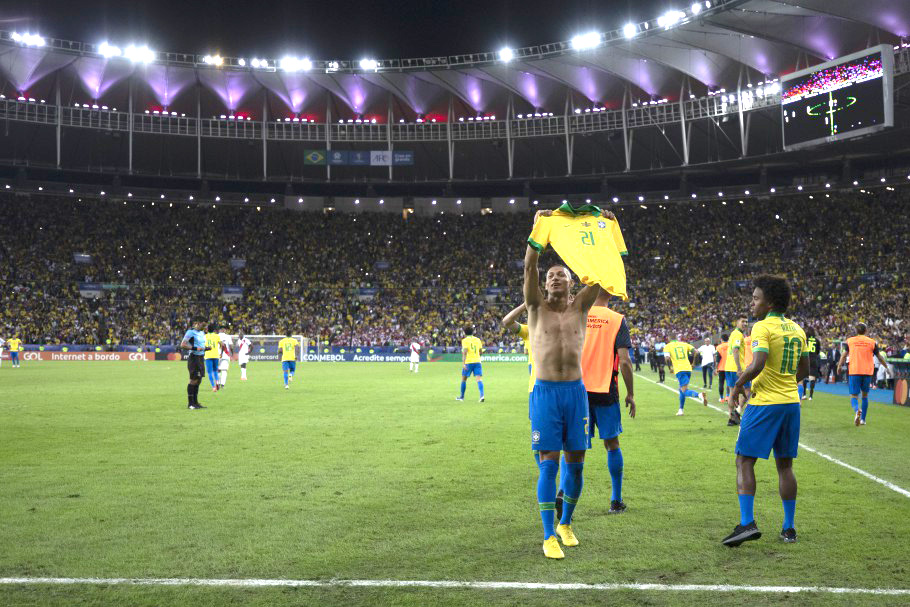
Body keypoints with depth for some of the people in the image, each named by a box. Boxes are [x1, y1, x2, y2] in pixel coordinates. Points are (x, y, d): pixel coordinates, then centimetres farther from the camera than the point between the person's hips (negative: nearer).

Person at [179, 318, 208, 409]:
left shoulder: (201, 333, 16)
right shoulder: (191, 332, -11)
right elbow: (182, 345, -17)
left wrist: (206, 348, 7)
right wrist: (195, 348, -24)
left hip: (201, 358, 9)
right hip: (193, 358, -9)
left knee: (198, 380, 10)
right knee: (193, 380, -7)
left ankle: (195, 402, 18)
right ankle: (190, 403, 0)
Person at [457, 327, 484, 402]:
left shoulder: (465, 340, -2)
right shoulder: (478, 340, 12)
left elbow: (465, 352, -15)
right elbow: (481, 352, 13)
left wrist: (463, 363, -20)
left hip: (468, 362, -3)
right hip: (477, 361, 3)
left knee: (464, 379, 12)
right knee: (479, 379, -4)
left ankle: (462, 397, 22)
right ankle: (482, 395, -24)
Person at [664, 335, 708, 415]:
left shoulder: (668, 346, 8)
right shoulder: (685, 344, 18)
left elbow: (667, 357, -8)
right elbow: (695, 352, 7)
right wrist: (693, 364, 16)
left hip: (679, 370, -5)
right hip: (688, 369, 5)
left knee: (685, 391, -12)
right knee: (681, 390, 20)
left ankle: (700, 394, -40)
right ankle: (680, 410, 20)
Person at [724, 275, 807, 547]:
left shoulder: (763, 327, -11)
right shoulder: (797, 329, 12)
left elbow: (757, 365, -22)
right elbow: (803, 371, 18)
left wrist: (738, 385, -8)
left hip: (765, 404, -7)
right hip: (791, 402, 7)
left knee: (744, 461, -2)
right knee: (785, 465, 13)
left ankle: (747, 523, -11)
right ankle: (788, 528, 17)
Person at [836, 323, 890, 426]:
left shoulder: (850, 341, 5)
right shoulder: (872, 342, 6)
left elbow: (844, 355, 1)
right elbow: (880, 357, 12)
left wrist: (839, 366, 9)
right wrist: (887, 367, 25)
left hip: (853, 372, -1)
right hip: (867, 372, 1)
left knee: (853, 396, -1)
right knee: (865, 395, 17)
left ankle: (857, 410, -33)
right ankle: (863, 419, 19)